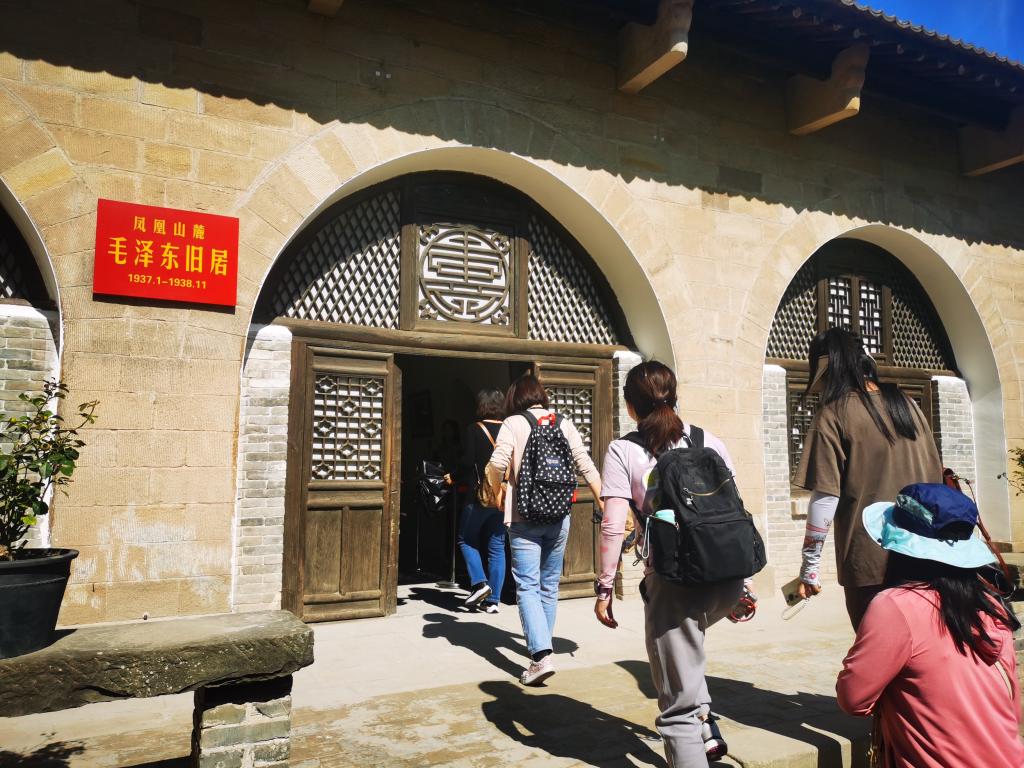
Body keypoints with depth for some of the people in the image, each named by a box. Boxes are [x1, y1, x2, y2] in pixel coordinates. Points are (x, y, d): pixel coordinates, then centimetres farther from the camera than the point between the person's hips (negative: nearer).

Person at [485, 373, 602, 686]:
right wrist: (605, 505, 5)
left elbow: (497, 463, -16)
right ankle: (541, 645, 30)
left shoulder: (513, 423, -4)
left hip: (524, 518, -4)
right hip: (559, 516, 4)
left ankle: (541, 656, -14)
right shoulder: (564, 423, 6)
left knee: (527, 586, -1)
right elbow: (586, 466, 1)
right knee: (549, 585, 16)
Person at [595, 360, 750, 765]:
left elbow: (613, 527, -8)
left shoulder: (623, 450, -1)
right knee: (684, 639, 35)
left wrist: (605, 587, 0)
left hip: (675, 582, -5)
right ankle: (705, 726, 29)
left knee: (679, 706, 9)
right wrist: (744, 578, 19)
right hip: (728, 579, 5)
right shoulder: (711, 442, 10)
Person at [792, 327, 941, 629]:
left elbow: (825, 498, -14)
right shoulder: (908, 404, 8)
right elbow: (936, 479, 12)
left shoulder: (833, 415, -10)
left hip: (868, 561, -6)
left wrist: (810, 566, -7)